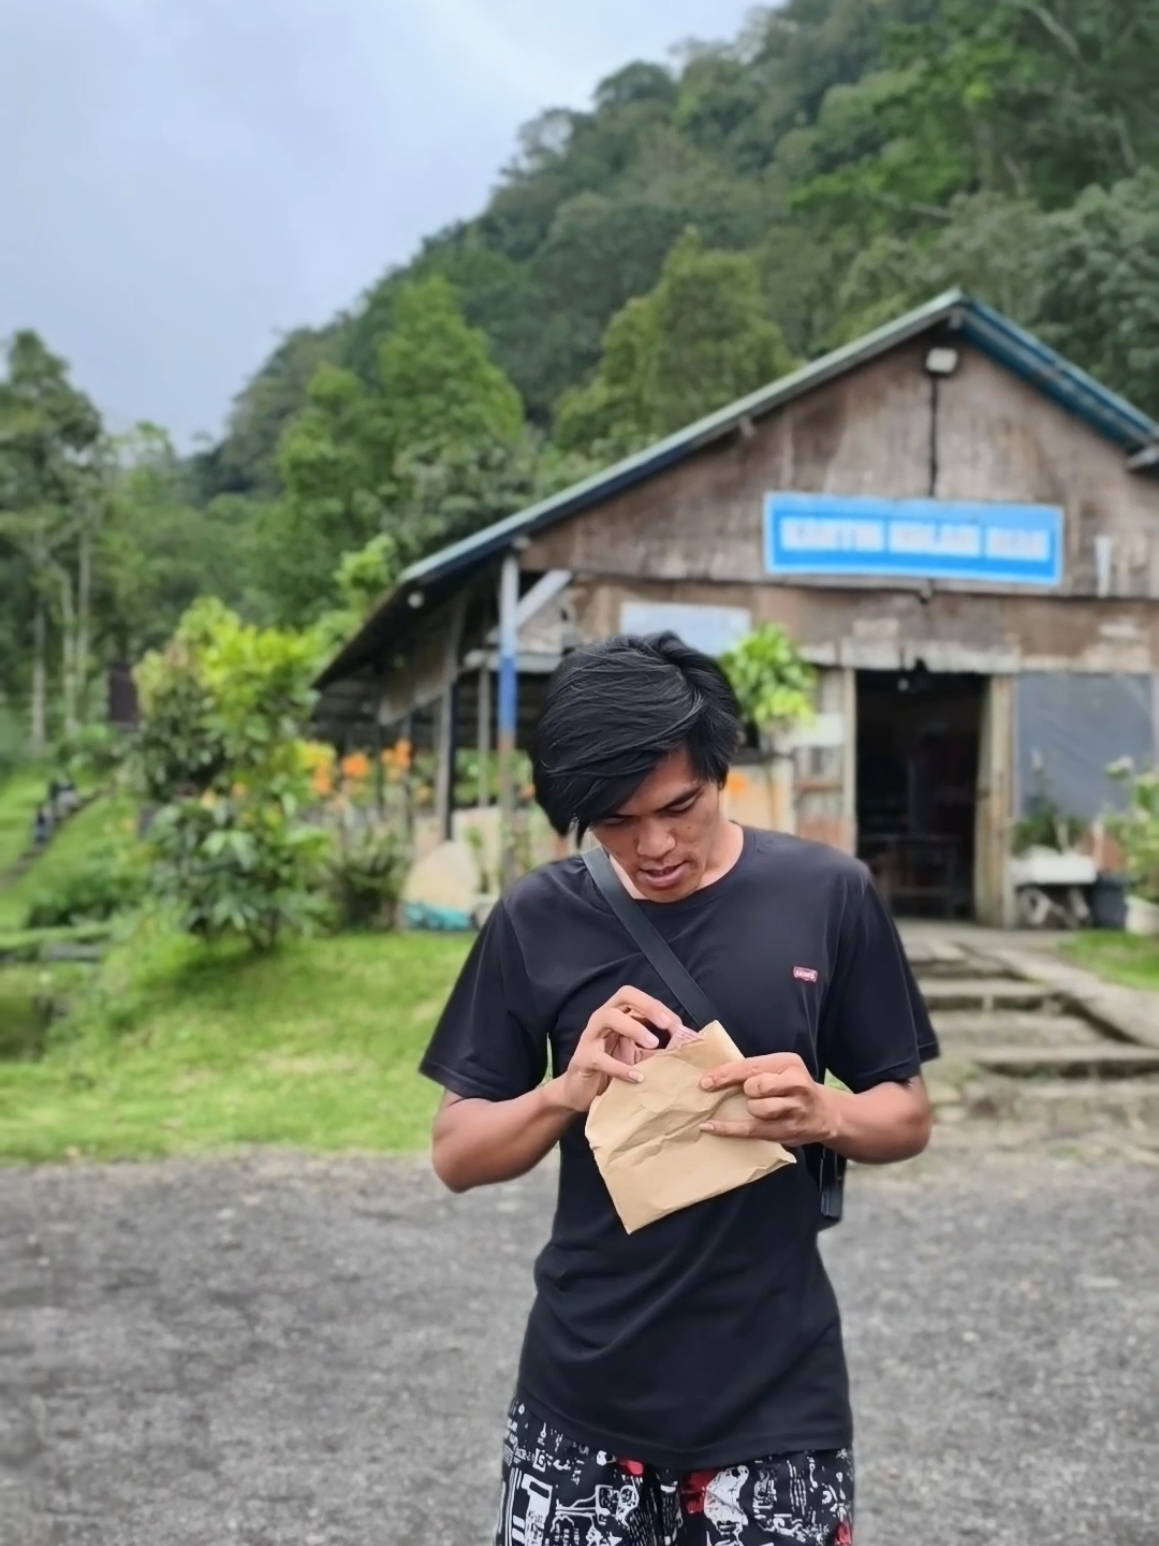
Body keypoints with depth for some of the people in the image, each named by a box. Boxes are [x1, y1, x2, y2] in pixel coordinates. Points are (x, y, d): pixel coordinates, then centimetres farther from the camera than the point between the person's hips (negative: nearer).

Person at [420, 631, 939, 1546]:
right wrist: (565, 1093, -18)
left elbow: (908, 1116, 2)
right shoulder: (538, 920, -4)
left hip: (775, 1398, 0)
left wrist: (822, 1114, -19)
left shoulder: (828, 896, -7)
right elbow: (457, 1153, 1)